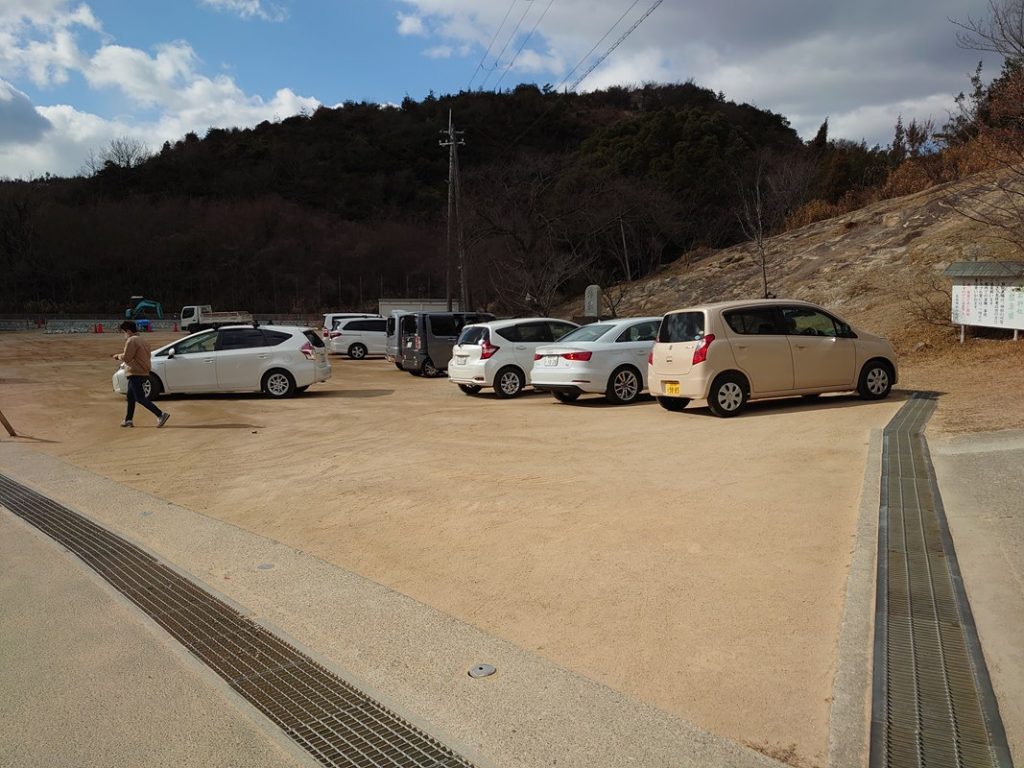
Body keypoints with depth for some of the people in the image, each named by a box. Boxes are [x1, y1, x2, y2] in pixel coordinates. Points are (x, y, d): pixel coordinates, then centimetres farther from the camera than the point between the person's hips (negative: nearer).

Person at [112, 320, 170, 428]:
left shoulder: (131, 340, -14)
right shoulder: (142, 340, 16)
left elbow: (126, 358, -16)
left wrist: (118, 356, 4)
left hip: (135, 373, -10)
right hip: (143, 372, 10)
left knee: (140, 398, -11)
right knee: (131, 396, 17)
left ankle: (161, 414, -20)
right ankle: (128, 420, 23)